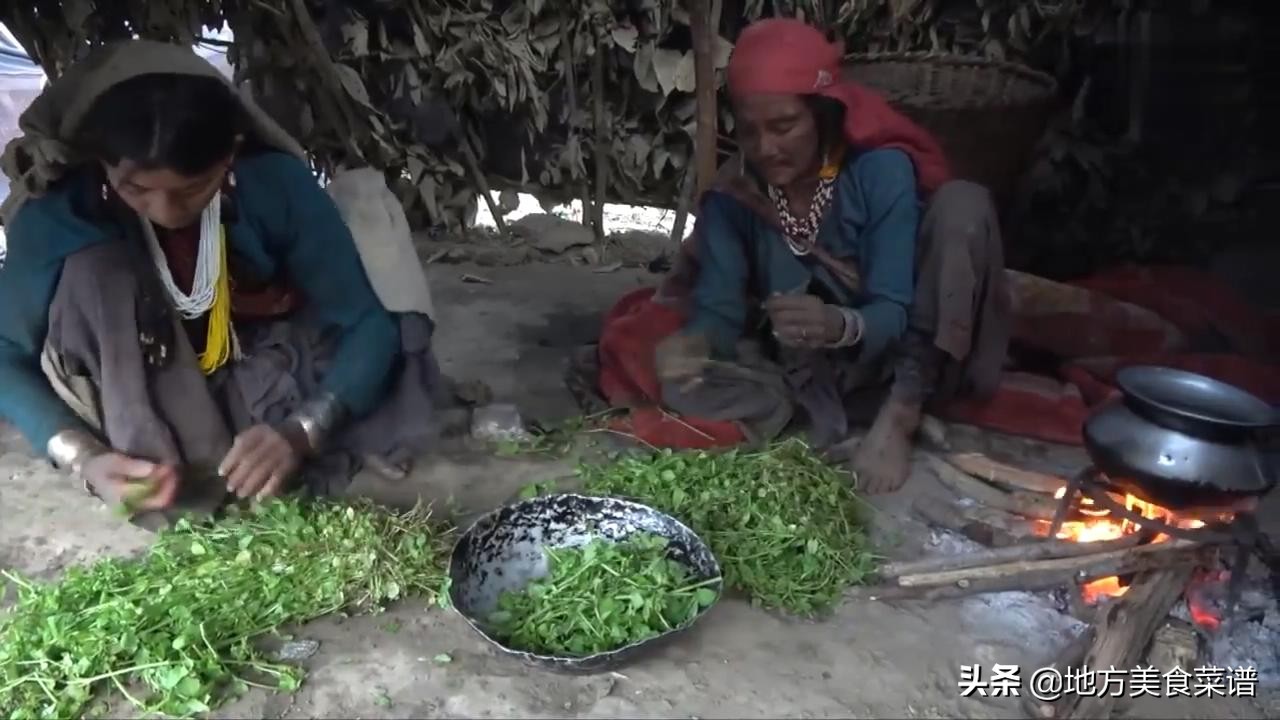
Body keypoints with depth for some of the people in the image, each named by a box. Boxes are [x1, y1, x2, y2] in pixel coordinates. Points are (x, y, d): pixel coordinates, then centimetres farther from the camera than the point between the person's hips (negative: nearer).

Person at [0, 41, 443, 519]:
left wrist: (300, 432, -40)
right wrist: (83, 456, -33)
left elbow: (368, 322, -25)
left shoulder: (276, 182, -25)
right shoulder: (59, 208, -24)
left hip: (261, 376, 1)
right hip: (137, 404, 0)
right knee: (92, 276, -30)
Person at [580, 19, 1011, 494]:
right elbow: (719, 307, -14)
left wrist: (840, 326, -47)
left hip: (883, 357, -2)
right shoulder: (732, 193, -9)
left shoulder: (881, 171, -19)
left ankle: (900, 414, -23)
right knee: (676, 374, -21)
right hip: (799, 370, 2)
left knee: (962, 203, -26)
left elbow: (893, 313, -24)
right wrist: (692, 343, -38)